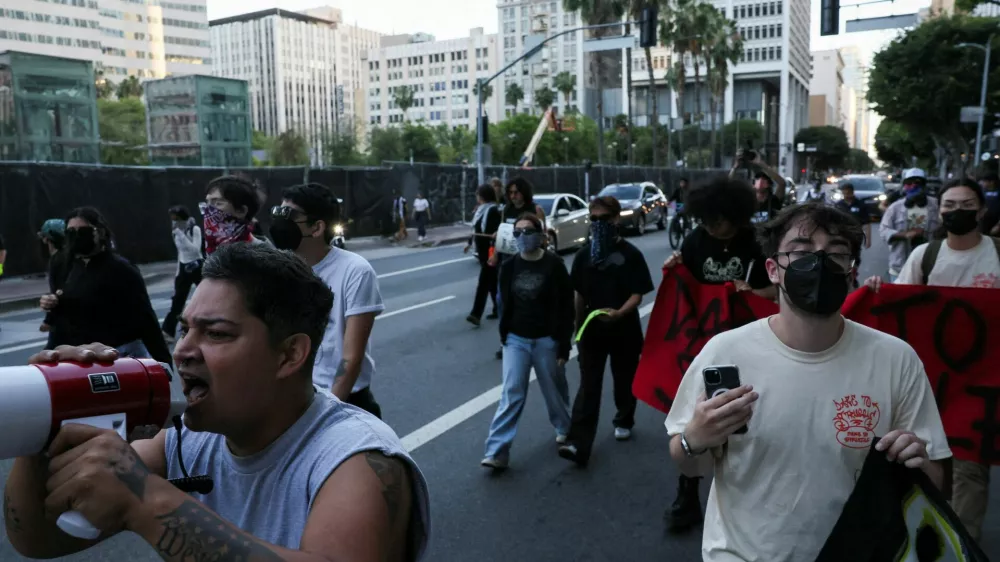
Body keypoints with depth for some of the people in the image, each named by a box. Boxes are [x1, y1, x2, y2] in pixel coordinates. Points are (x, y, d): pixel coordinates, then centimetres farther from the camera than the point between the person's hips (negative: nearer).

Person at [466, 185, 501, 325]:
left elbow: (498, 230, -19)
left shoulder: (493, 211, -14)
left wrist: (495, 235, -38)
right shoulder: (481, 210, 14)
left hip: (490, 251, -9)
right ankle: (498, 309, 24)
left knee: (484, 282, -10)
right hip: (481, 250, 9)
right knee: (492, 282, 14)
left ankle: (476, 314, -13)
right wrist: (470, 243, 32)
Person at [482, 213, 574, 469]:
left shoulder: (554, 265, -10)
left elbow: (565, 308, -9)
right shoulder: (510, 266, 1)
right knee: (511, 394, -3)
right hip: (516, 339, 2)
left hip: (547, 340, -2)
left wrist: (564, 346, -10)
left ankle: (565, 429, 41)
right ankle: (497, 452, -4)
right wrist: (504, 333, 10)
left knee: (554, 391, 14)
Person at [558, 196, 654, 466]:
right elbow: (579, 295, 11)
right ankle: (578, 443, -10)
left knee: (625, 379, 16)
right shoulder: (584, 255, 4)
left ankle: (624, 421, 42)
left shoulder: (630, 254, -7)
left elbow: (638, 294, -11)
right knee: (588, 385, -4)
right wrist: (578, 327, 12)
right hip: (592, 329, 2)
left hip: (624, 329, -2)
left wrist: (619, 313, -29)